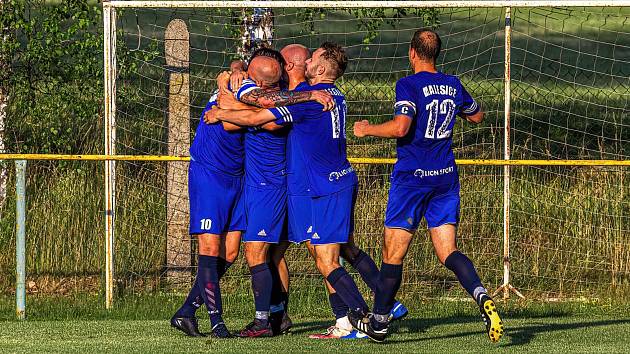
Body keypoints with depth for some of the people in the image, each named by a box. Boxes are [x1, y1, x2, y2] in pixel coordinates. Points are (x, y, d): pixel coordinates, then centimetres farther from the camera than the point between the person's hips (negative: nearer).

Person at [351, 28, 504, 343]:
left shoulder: (408, 85, -12)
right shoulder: (452, 85, 8)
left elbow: (400, 127, -25)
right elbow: (477, 116, 24)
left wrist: (367, 129, -9)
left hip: (412, 176, -6)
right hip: (446, 176, 6)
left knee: (393, 253, 4)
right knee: (447, 250, 4)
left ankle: (379, 322, 12)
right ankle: (482, 297, -21)